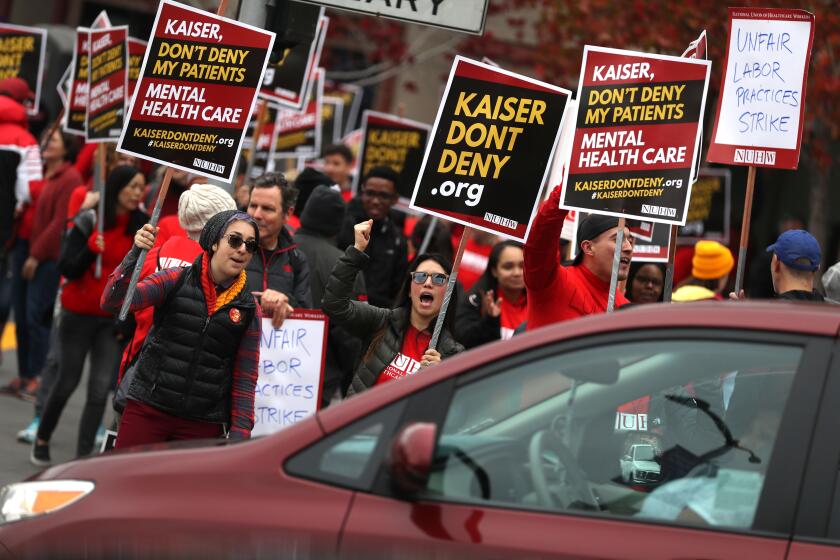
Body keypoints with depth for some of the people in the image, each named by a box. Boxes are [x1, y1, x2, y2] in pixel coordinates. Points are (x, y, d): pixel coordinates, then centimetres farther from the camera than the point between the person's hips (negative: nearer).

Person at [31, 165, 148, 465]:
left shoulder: (140, 225, -1)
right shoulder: (88, 221, -10)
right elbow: (68, 269, -12)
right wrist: (91, 250, -27)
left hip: (113, 319, 2)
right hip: (78, 315, -2)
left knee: (100, 389, -6)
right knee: (68, 382, 9)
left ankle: (83, 456, -1)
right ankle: (42, 440, 32)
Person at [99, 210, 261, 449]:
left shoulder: (248, 308, 5)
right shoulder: (176, 280, 0)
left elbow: (245, 378, 8)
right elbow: (112, 302, -10)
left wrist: (239, 435, 2)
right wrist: (134, 254, -23)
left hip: (203, 425, 1)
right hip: (147, 411, -1)